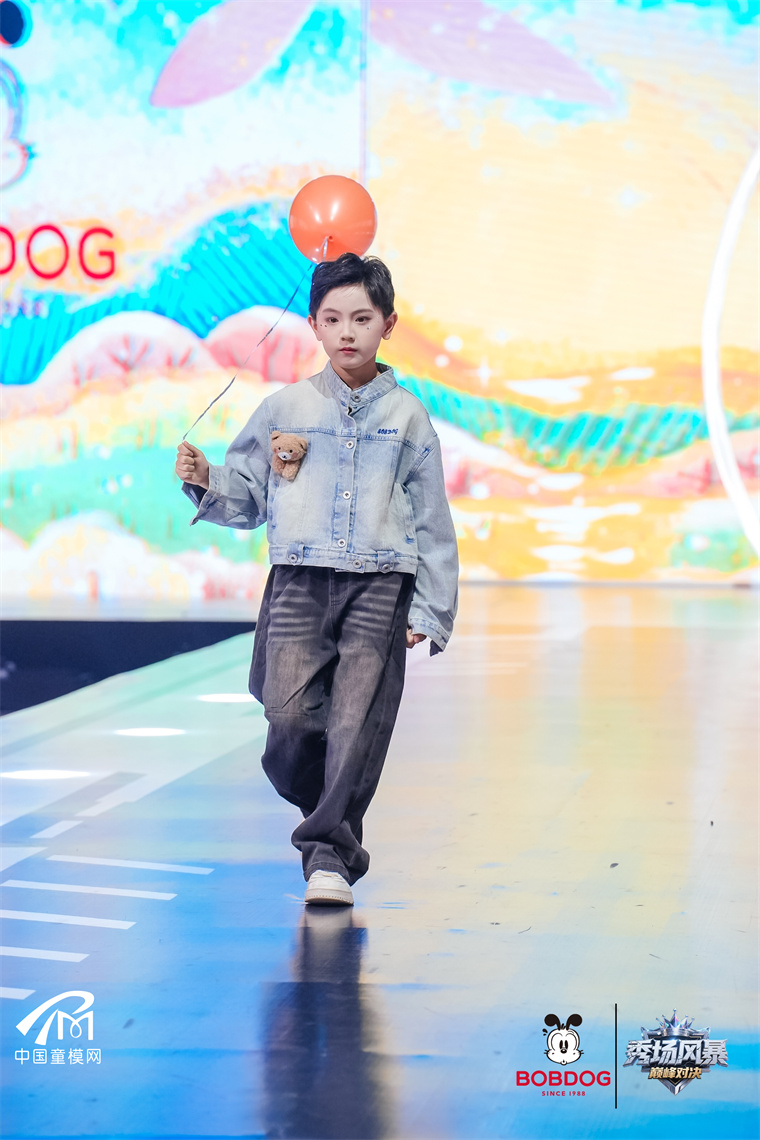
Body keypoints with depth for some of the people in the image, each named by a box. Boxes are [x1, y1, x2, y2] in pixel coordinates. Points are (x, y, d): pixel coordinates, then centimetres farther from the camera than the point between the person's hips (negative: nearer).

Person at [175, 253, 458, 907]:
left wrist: (430, 610, 5)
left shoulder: (407, 417, 8)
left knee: (357, 722, -11)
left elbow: (432, 521, 10)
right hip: (299, 580, 1)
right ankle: (325, 809, 18)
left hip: (380, 586, -1)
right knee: (291, 717, -10)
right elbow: (246, 497, 16)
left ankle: (330, 852, -6)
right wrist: (207, 484, -5)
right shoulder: (285, 409, 10)